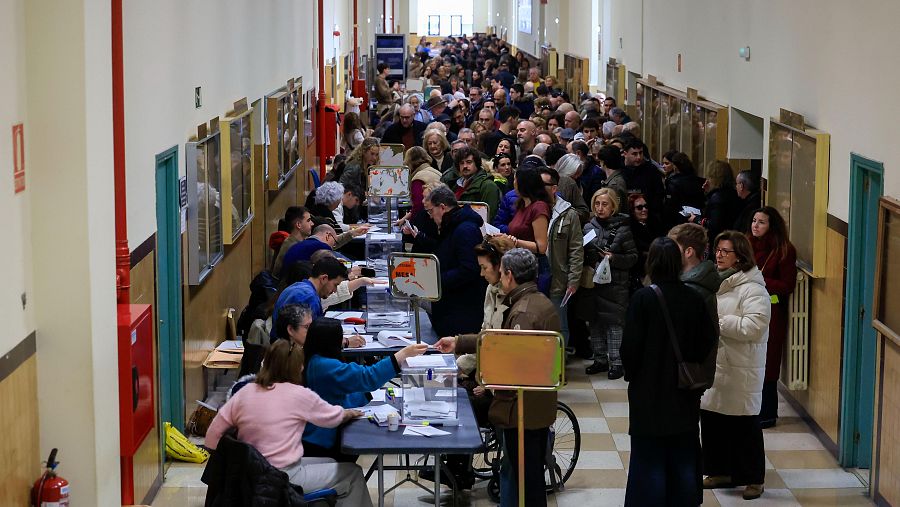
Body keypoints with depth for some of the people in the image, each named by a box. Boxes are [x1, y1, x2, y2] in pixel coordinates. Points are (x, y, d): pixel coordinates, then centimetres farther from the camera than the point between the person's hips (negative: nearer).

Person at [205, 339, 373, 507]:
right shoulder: (299, 395, -12)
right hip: (283, 479, -6)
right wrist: (349, 413, 27)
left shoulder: (244, 393, -1)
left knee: (330, 463, 26)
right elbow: (333, 417, 6)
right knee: (353, 473, 14)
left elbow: (211, 440, -2)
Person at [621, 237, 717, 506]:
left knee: (649, 457, 5)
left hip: (649, 392, -3)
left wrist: (631, 374, 4)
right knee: (683, 458, 14)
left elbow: (630, 346, -13)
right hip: (685, 393, 3)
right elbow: (707, 342, -1)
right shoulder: (694, 299, -6)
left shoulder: (643, 298, -15)